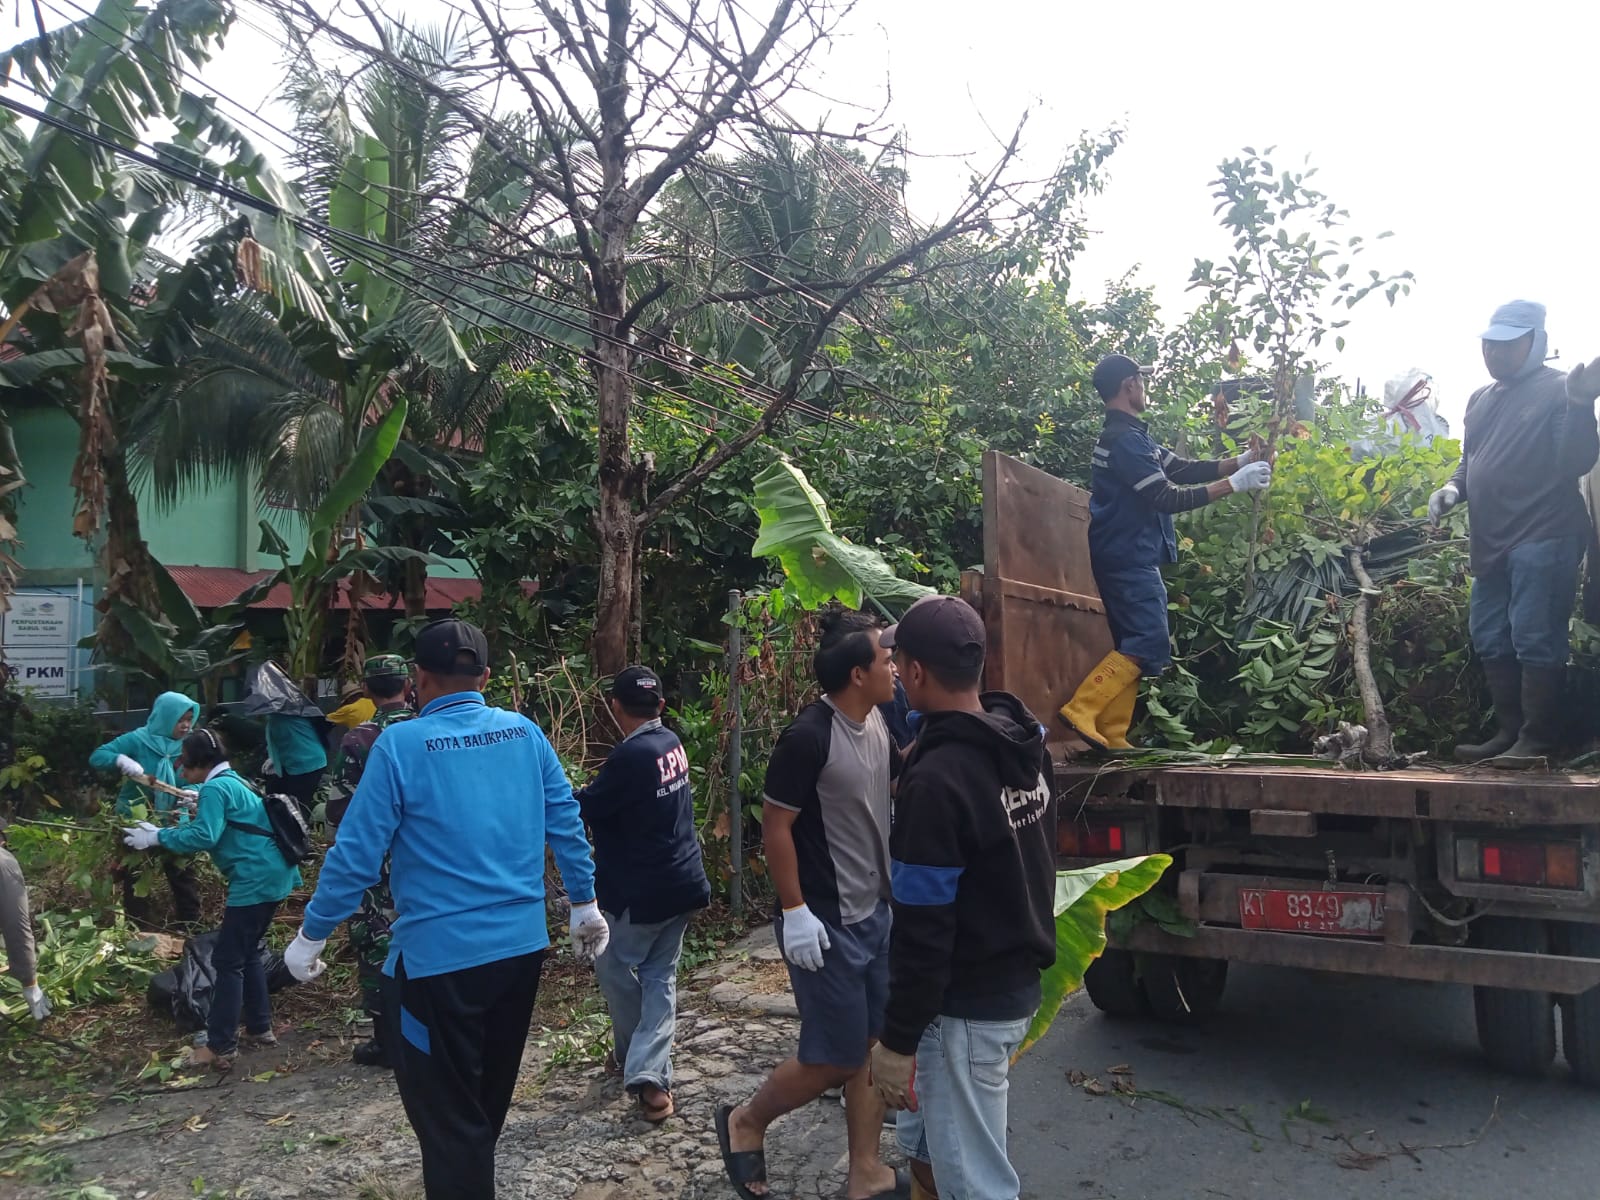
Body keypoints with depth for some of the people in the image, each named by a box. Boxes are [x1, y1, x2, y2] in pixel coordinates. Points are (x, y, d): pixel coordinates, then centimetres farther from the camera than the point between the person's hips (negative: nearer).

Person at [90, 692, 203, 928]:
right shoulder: (138, 740, -15)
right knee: (135, 881, 9)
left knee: (184, 877, 9)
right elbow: (96, 757, -16)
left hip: (171, 823, 3)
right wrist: (122, 760, -36)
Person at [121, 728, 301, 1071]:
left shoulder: (216, 788, -11)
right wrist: (160, 831, 16)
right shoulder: (233, 783, 20)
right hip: (272, 875, 10)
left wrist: (157, 838, -13)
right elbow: (212, 827, 22)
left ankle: (220, 1048, -1)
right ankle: (260, 1028, 25)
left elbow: (203, 836, -22)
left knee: (227, 960, -4)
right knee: (247, 953, 20)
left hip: (255, 881, -10)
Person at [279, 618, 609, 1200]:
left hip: (440, 954, -5)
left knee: (447, 1112, 10)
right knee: (486, 1097, 25)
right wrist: (585, 902, 16)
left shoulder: (401, 744, -13)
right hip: (522, 946, 6)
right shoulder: (525, 733, 0)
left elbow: (357, 852, -12)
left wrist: (311, 935, 0)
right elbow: (567, 824, 4)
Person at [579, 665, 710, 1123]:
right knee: (660, 977, 12)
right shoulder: (671, 743, 2)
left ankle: (631, 1056, 31)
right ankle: (650, 1074, 4)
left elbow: (582, 809, -14)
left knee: (614, 967, 16)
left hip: (641, 893, -7)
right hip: (682, 884, 7)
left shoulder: (630, 756, -23)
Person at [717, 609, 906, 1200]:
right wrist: (794, 912, -18)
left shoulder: (876, 723, 3)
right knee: (836, 1057, 0)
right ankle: (745, 1123, 24)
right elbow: (775, 826, -18)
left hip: (875, 913, 8)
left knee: (873, 1047, 13)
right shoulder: (808, 736, -21)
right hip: (826, 923, -8)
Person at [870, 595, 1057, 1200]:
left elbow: (924, 930, -23)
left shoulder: (936, 781, -27)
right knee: (926, 1113, 28)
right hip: (1018, 980, 9)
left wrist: (898, 1038, -15)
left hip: (967, 1005, -9)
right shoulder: (1026, 743, -2)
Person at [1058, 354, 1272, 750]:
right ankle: (1080, 711, -16)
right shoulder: (1125, 440, -16)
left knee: (1133, 646, 10)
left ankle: (1111, 736, 9)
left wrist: (1239, 461, 7)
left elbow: (1184, 470, 16)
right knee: (1149, 645, -13)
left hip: (1128, 559, 11)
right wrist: (1234, 484, -16)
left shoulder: (1129, 435, 17)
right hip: (1129, 558, -11)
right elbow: (1168, 498, -20)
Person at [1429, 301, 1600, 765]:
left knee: (1535, 639, -9)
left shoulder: (1557, 389, -4)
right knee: (1490, 640, 11)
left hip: (1543, 539, -8)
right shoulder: (1480, 399, 19)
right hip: (1491, 543, 8)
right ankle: (1509, 731, 20)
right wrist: (1452, 490, 7)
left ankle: (1537, 739, -1)